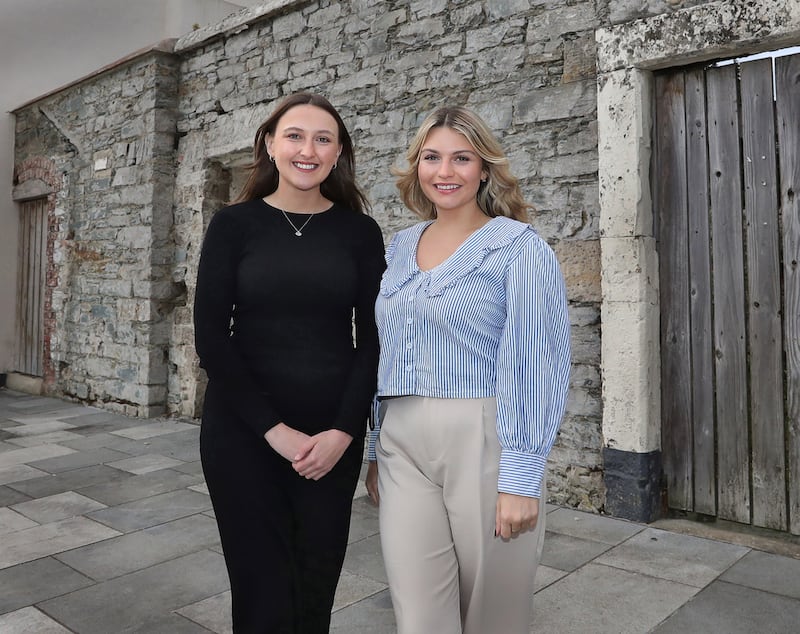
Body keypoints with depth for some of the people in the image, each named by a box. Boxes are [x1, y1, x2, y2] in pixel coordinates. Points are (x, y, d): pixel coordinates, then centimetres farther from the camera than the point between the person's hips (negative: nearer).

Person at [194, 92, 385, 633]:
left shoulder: (360, 232, 3)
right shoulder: (234, 224, 0)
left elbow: (372, 340, 1)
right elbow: (211, 338, -6)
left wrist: (343, 431, -10)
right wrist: (275, 429, -12)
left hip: (333, 436, 1)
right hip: (243, 432, -1)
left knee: (317, 587, 10)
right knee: (262, 590, 4)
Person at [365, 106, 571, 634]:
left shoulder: (519, 246, -4)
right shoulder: (398, 251, 12)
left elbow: (536, 363, -10)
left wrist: (522, 476, -15)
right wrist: (377, 450, 16)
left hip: (485, 445, -4)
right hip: (405, 449, 4)